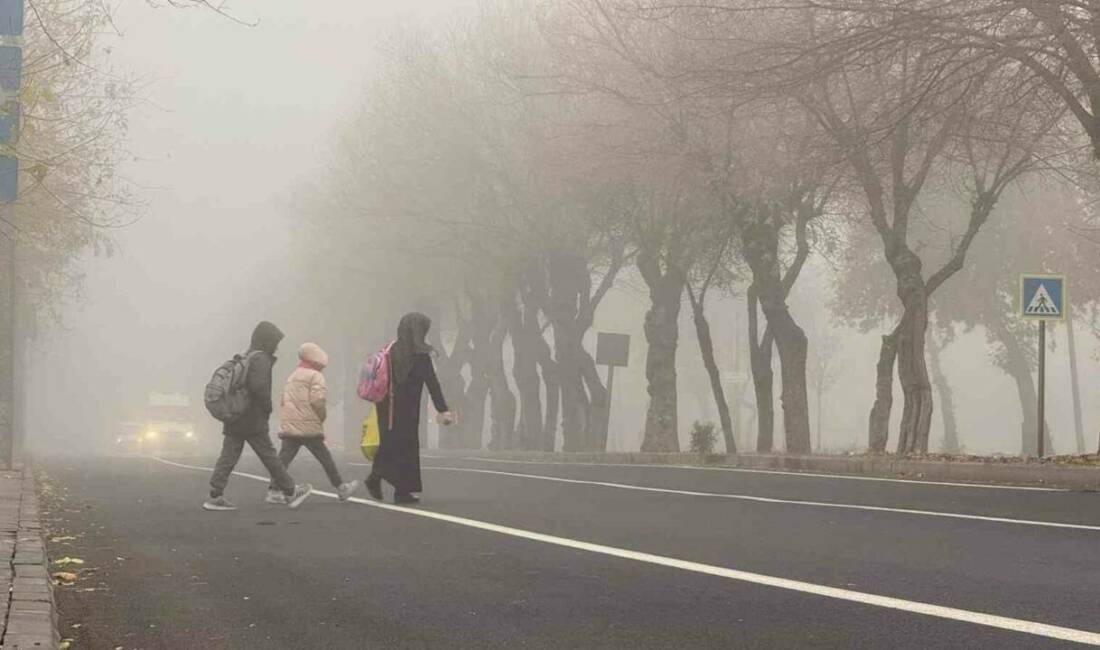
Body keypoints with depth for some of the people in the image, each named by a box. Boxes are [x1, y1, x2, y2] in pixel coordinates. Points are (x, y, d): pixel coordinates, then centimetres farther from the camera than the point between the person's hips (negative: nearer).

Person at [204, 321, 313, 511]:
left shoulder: (245, 358, 18)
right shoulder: (260, 359, -12)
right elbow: (259, 386, -26)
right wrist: (268, 407, -11)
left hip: (234, 419, 9)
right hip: (253, 420, -8)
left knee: (228, 456, 4)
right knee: (269, 456, 0)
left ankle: (215, 496, -1)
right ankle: (291, 493, 8)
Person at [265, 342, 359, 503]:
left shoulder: (291, 377, 20)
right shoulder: (315, 376, -4)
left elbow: (284, 401, 18)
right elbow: (318, 399, -16)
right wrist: (322, 416, -1)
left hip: (288, 427, 6)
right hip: (310, 427, -6)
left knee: (284, 459, 1)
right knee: (325, 457, 4)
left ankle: (274, 490, -9)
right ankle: (341, 489, 12)